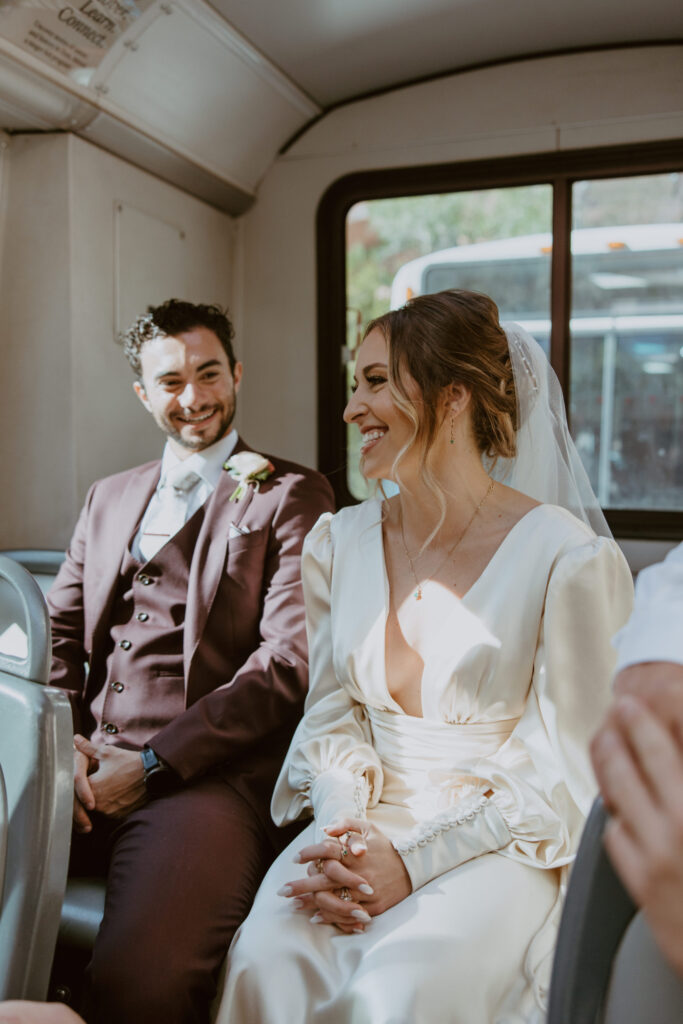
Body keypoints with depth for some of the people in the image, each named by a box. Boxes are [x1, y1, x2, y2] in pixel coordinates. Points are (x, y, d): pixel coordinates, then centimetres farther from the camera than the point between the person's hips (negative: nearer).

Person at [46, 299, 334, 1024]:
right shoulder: (108, 498, 23)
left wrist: (153, 764, -10)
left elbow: (289, 661, -6)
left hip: (204, 776, -5)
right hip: (82, 772, 5)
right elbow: (57, 633, 19)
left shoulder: (291, 496, 4)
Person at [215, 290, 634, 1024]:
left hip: (504, 846, -3)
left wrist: (418, 860, -17)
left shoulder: (565, 557, -11)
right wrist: (340, 829, -12)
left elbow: (566, 771, -8)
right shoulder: (339, 542, 5)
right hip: (367, 824, 4)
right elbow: (331, 711, 7)